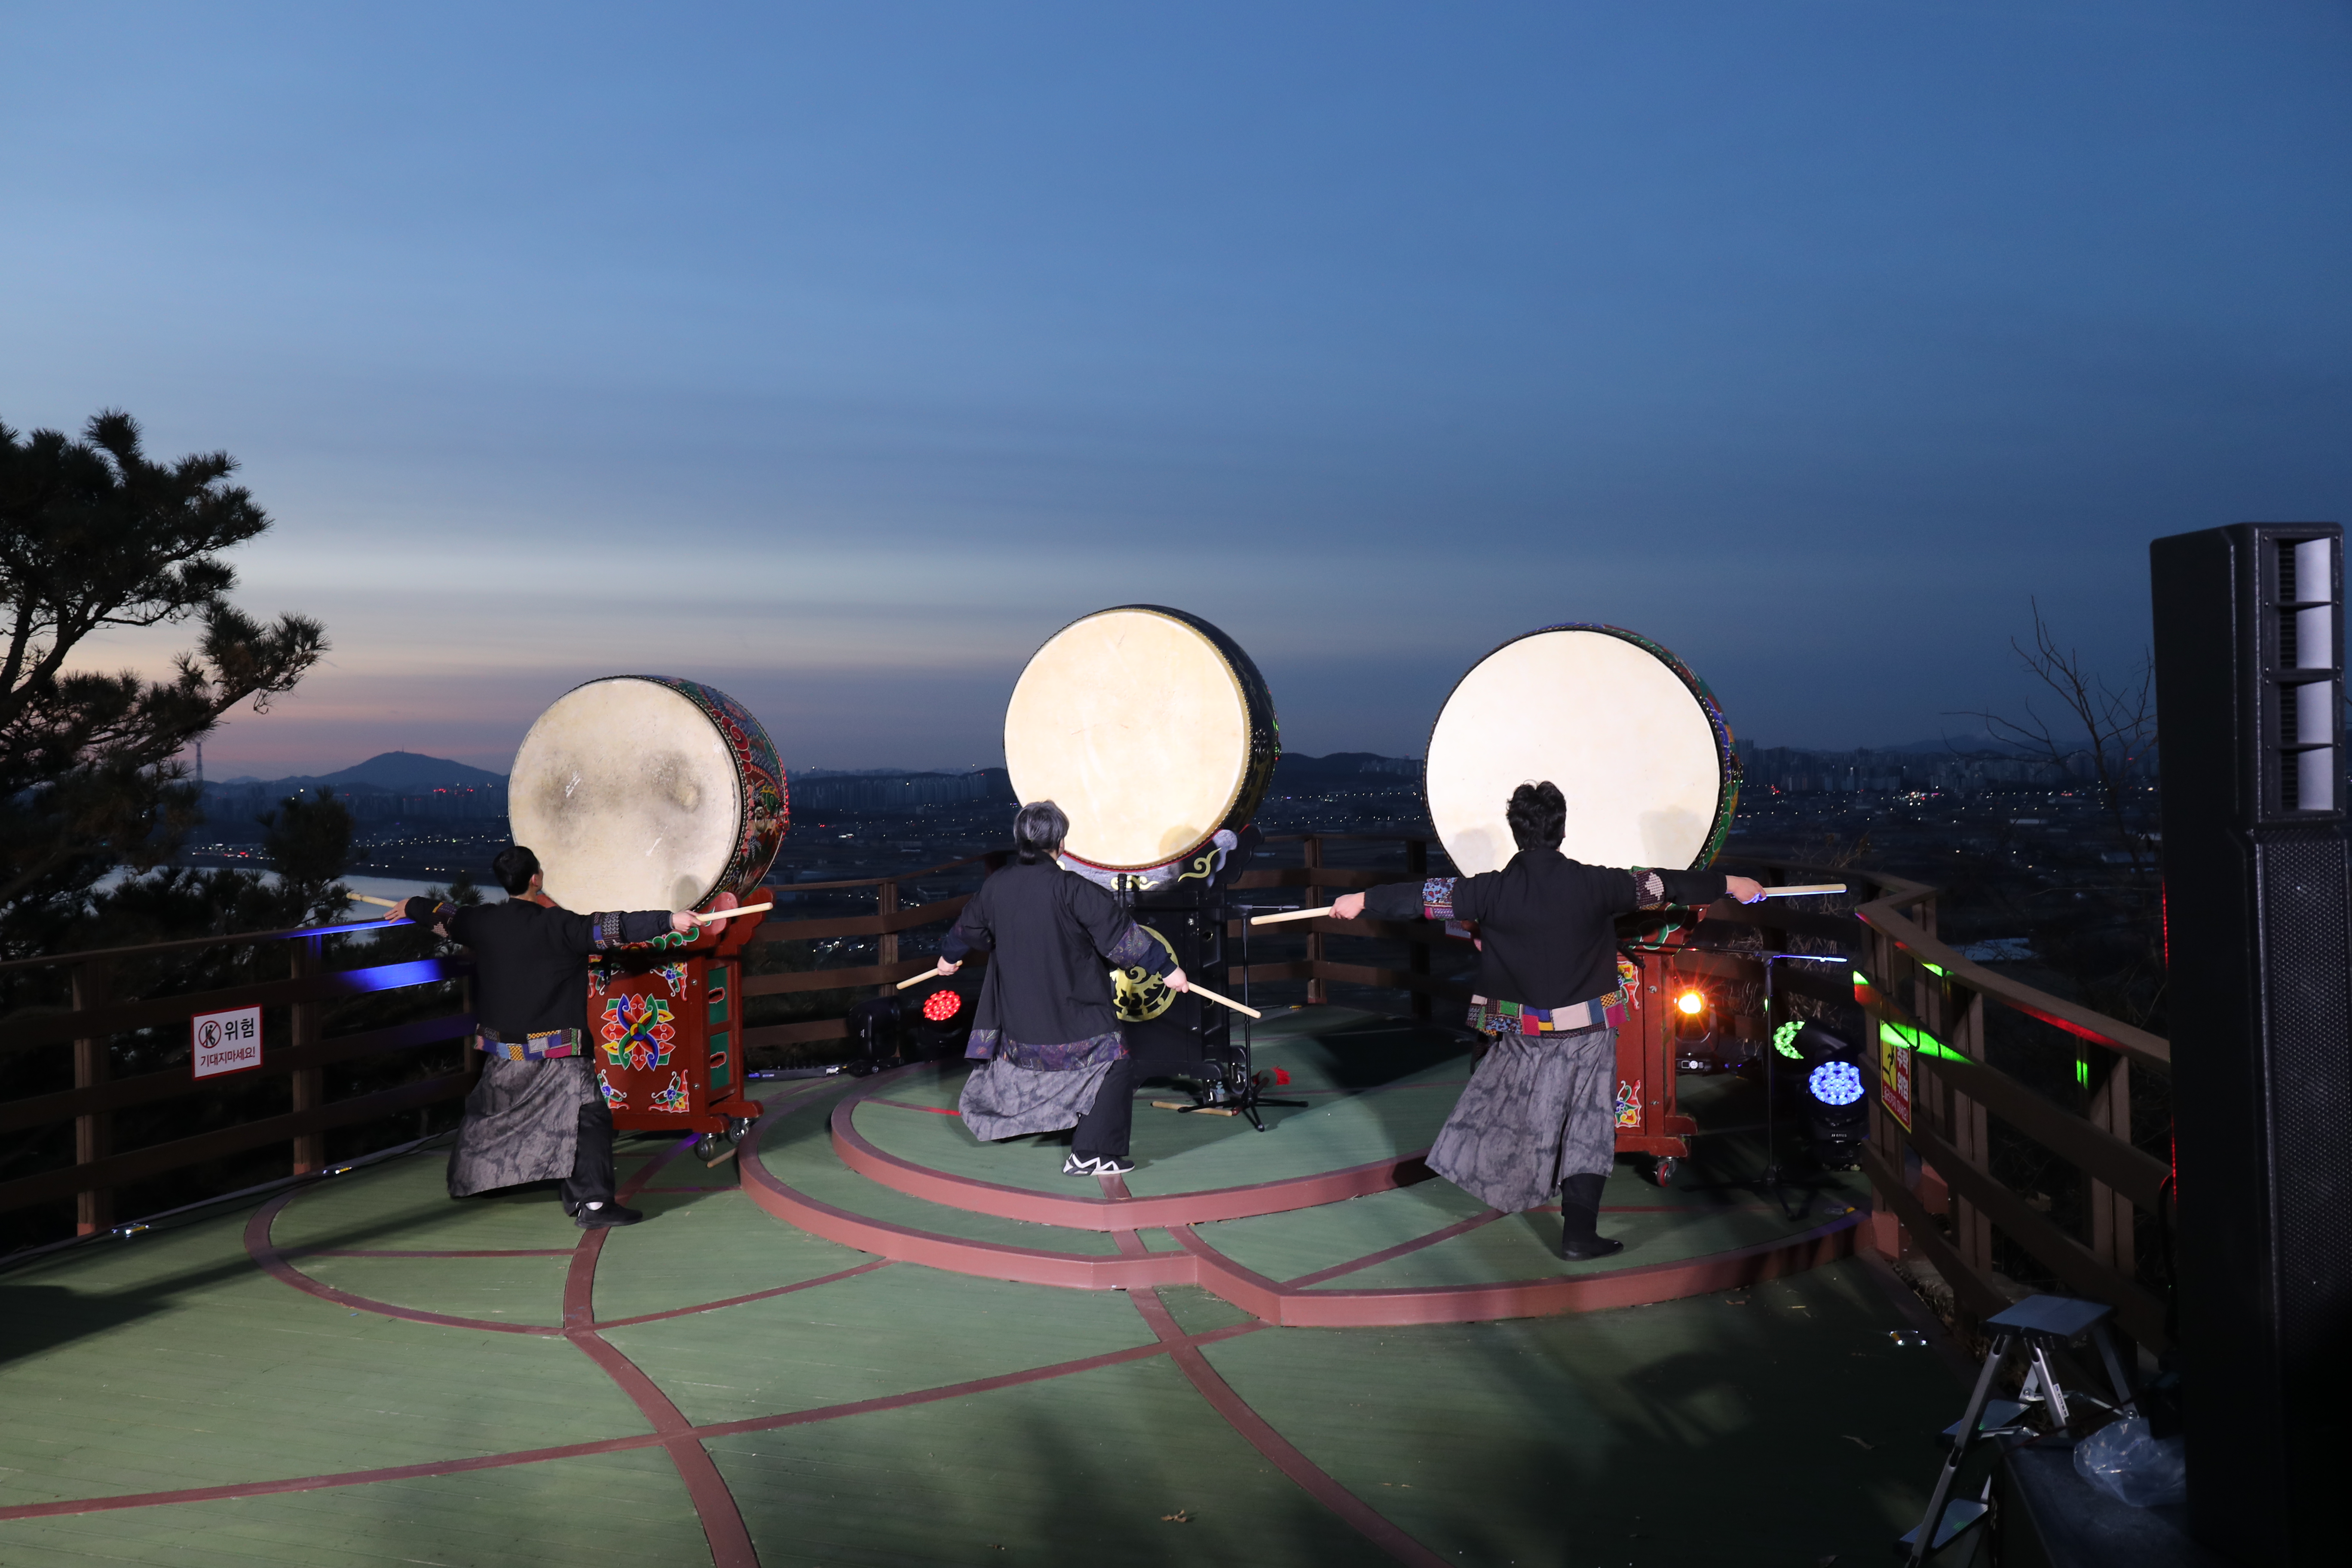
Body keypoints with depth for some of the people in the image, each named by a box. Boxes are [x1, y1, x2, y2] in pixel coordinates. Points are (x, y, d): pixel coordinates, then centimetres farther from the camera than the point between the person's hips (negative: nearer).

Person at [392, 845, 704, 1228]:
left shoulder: (483, 922, 3)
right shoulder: (557, 925, -16)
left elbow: (445, 919, 24)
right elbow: (611, 929, -26)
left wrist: (412, 908, 45)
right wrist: (669, 920, -28)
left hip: (501, 1051, 7)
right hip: (555, 1053, -7)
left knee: (485, 1115, 27)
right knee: (590, 1118, -9)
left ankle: (463, 1181, 46)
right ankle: (592, 1202, -19)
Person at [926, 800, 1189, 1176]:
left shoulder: (995, 887, -2)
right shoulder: (1069, 888, -21)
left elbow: (968, 928, 18)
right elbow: (1118, 933, -19)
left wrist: (949, 956, 39)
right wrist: (1166, 967, -11)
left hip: (1017, 1013, 7)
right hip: (1075, 1014, -6)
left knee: (1015, 1055, 32)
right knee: (1114, 1068, 3)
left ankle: (983, 1114, 51)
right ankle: (1092, 1155, 0)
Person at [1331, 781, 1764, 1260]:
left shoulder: (1492, 889, -10)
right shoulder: (1592, 884, -11)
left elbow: (1427, 896, -6)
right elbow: (1660, 885, -3)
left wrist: (1363, 902, 5)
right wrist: (1728, 884, 10)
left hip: (1520, 1031, 2)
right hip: (1586, 1031, -2)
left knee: (1512, 1111, 23)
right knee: (1587, 1129, 6)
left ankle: (1505, 1188, 39)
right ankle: (1578, 1234, 6)